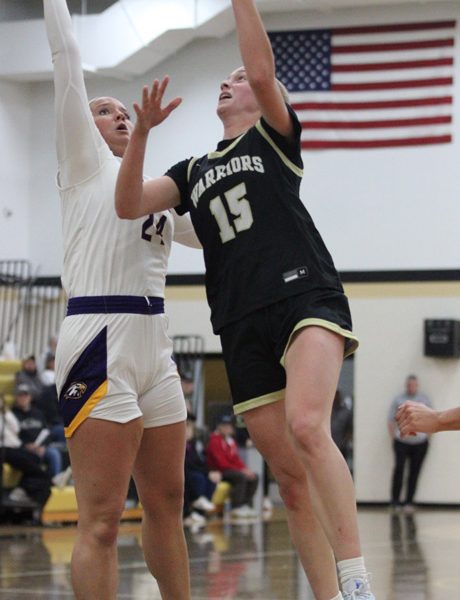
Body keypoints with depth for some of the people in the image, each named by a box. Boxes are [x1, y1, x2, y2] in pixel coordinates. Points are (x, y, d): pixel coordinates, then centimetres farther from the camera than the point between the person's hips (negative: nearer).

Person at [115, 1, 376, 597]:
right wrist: (142, 131, -1)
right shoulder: (193, 170, 24)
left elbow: (263, 71, -7)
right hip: (243, 326, 6)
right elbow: (130, 205, 10)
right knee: (291, 478, 2)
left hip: (306, 296, -5)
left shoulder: (274, 136, 12)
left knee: (306, 427, -30)